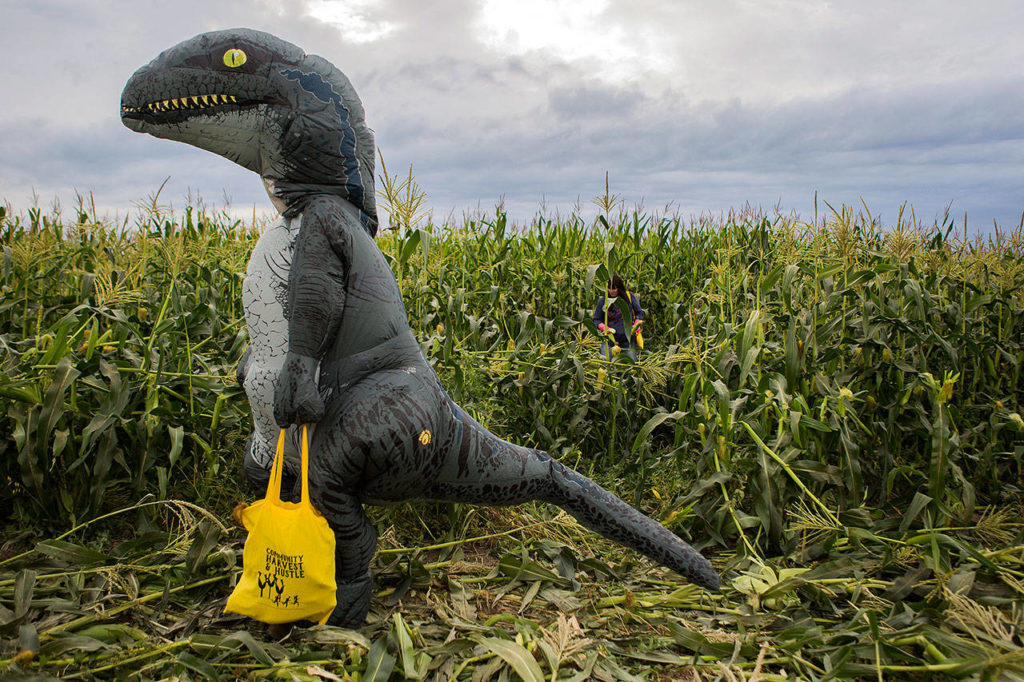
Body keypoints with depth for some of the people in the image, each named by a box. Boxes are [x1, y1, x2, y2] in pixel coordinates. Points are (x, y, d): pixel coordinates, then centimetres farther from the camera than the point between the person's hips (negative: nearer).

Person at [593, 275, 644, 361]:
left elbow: (639, 313, 12)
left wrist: (636, 324, -6)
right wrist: (604, 327, -12)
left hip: (628, 341, 1)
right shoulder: (602, 300, 1)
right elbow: (596, 320, 7)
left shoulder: (630, 297, 3)